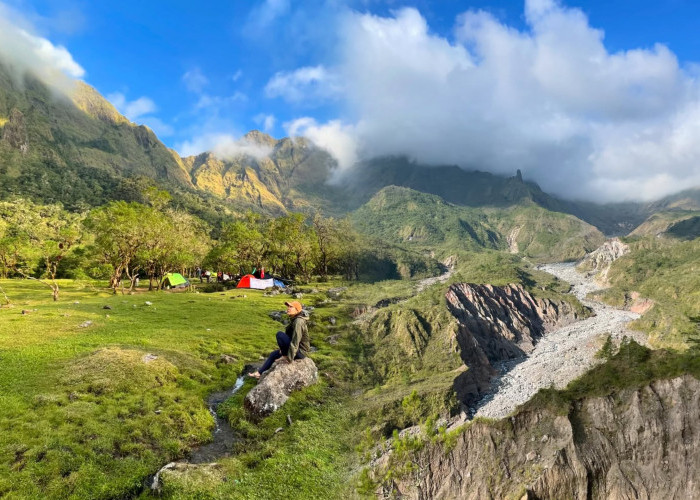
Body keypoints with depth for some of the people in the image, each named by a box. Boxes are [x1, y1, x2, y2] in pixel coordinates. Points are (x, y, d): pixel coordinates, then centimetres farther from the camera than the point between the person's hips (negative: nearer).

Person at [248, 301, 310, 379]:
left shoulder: (298, 321, -23)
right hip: (297, 349, 10)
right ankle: (259, 373, 23)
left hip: (300, 352, -10)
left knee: (280, 334, -19)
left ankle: (285, 357, -5)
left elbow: (295, 342, -27)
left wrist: (289, 359, -23)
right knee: (273, 354, 18)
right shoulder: (294, 319, 7)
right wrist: (284, 348, 9)